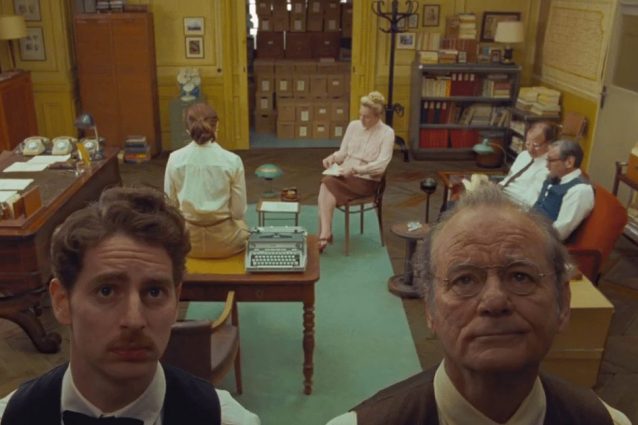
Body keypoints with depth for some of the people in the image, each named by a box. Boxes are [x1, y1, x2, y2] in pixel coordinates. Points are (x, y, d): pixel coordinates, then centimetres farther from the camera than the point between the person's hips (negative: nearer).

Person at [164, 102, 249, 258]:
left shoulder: (175, 159, -10)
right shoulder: (232, 160, -15)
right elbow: (238, 212, -9)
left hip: (187, 240, 2)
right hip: (224, 240, -2)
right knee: (242, 227, 37)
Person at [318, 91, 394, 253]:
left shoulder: (387, 133, -6)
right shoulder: (353, 125, 10)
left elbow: (381, 165, -14)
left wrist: (355, 169, -25)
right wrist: (333, 157, -7)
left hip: (366, 180, -5)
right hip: (345, 174, 5)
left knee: (328, 186, -29)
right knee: (326, 184, -29)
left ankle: (324, 235, -22)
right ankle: (325, 234, -29)